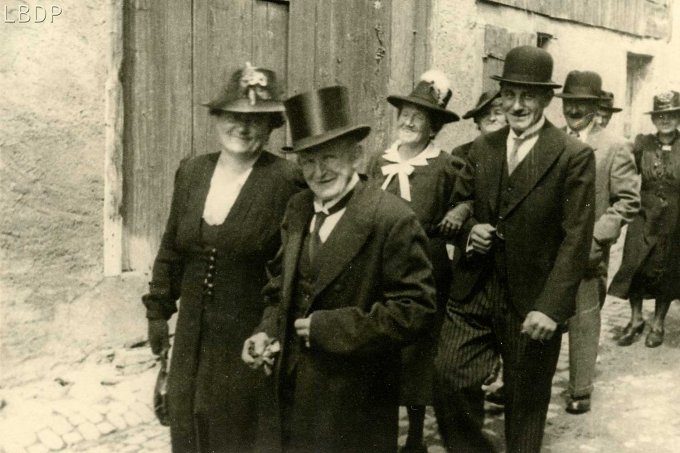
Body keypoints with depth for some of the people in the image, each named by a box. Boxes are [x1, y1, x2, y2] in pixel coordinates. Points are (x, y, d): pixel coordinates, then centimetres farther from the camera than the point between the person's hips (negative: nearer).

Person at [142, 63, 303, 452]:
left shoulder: (286, 180, -14)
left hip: (250, 336, -5)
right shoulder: (191, 171, 3)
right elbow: (171, 249, 11)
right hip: (193, 333, 5)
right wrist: (159, 310, 12)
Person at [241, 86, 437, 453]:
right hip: (291, 392, 6)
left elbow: (415, 310, -21)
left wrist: (326, 329, -20)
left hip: (354, 406, -6)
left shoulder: (392, 219, -18)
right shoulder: (297, 209, 4)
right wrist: (267, 330, -1)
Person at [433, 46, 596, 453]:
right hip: (474, 292, 4)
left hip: (533, 300, -4)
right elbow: (457, 206, 17)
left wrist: (551, 307, -19)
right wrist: (468, 231, -7)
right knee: (447, 378, -2)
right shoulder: (483, 147, 7)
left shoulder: (574, 156, -8)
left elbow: (576, 239, -12)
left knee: (526, 403, 10)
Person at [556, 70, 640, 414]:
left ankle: (580, 390, 18)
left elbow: (628, 200, -6)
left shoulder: (615, 148, -3)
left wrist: (596, 237, -15)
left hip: (586, 253, -3)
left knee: (584, 322, 5)